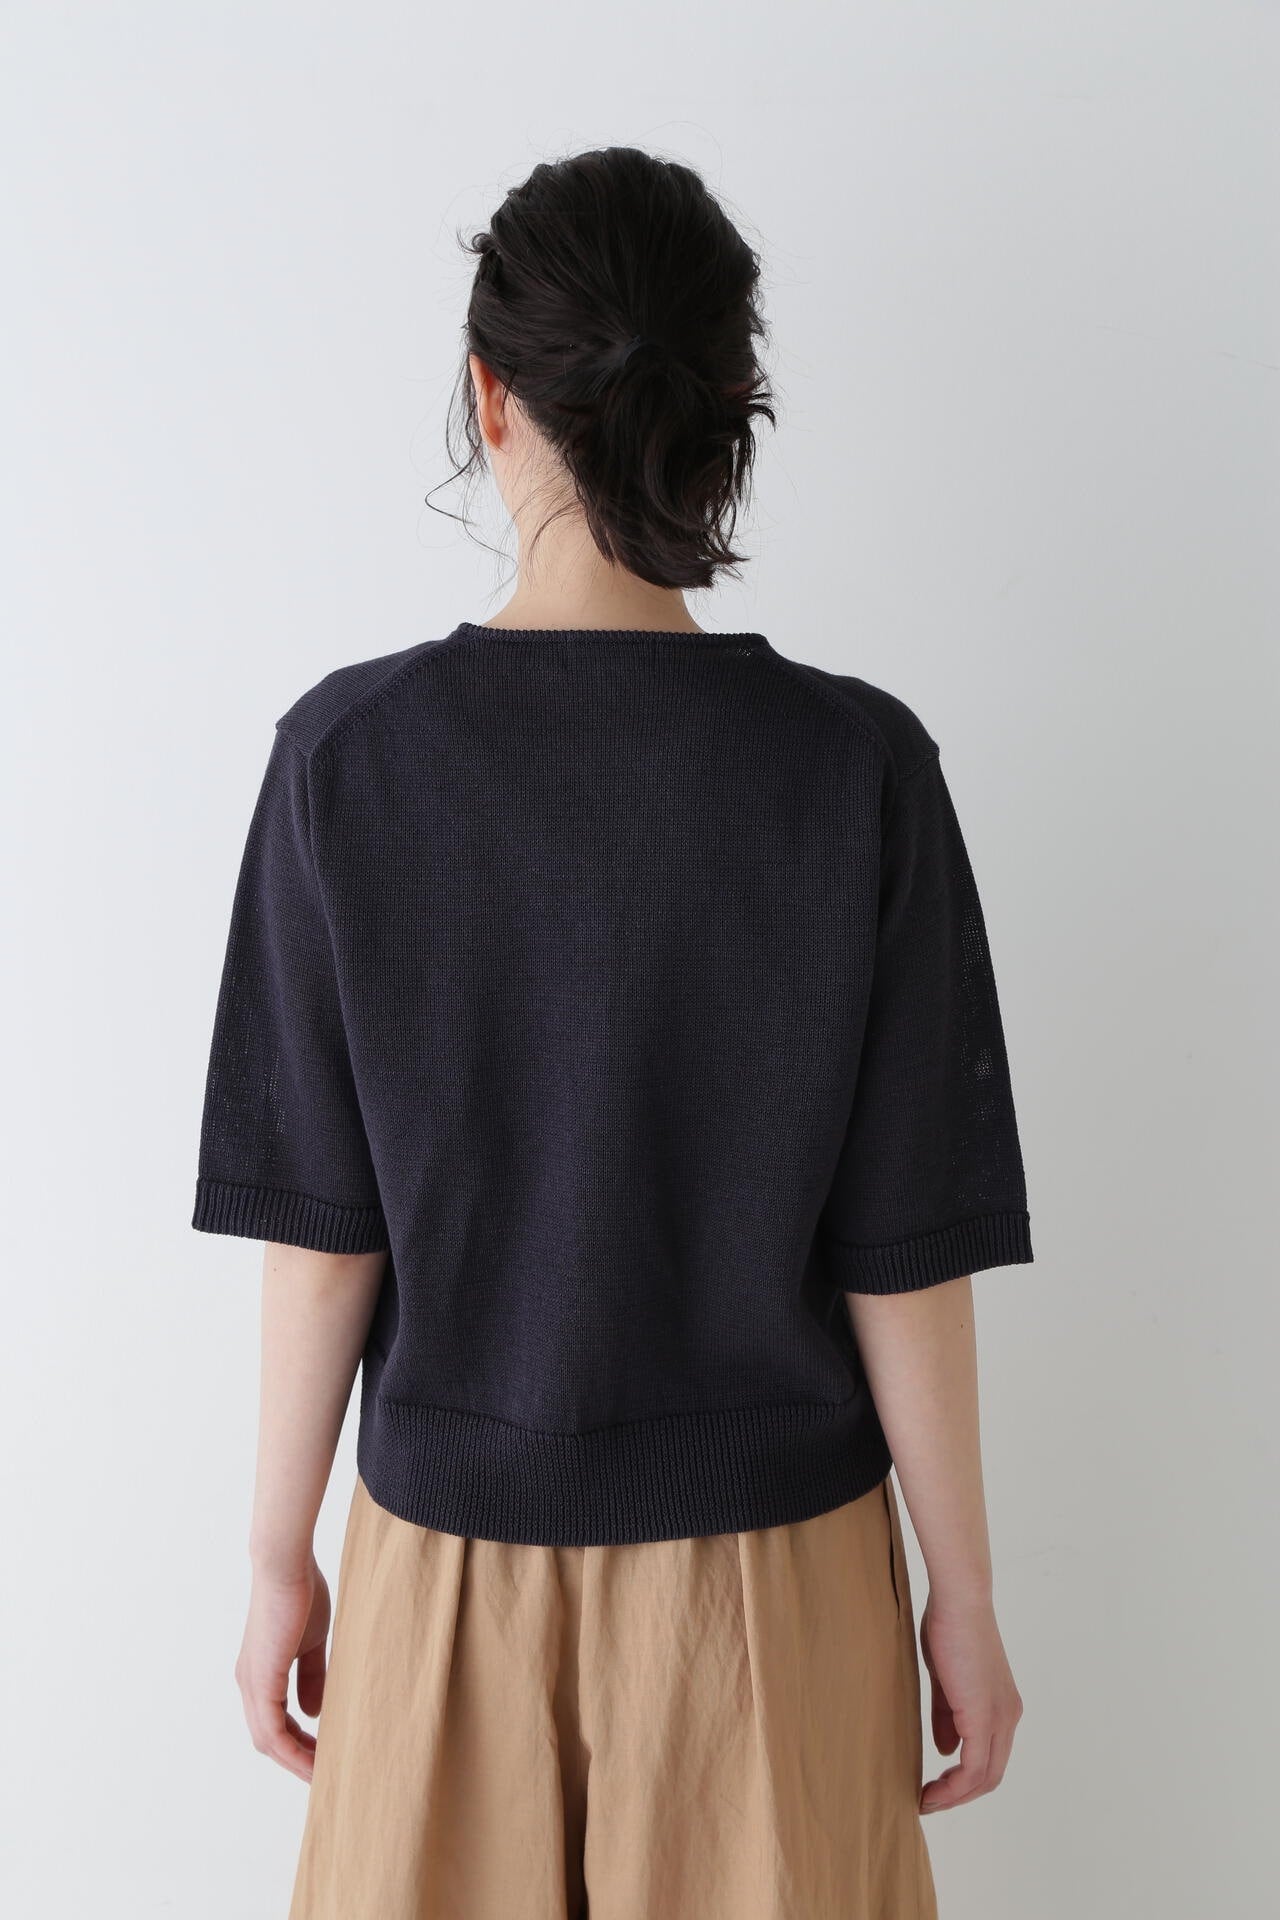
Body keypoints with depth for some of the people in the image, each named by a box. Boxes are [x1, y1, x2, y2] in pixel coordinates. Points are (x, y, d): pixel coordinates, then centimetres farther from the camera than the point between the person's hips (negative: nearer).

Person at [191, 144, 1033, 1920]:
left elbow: (322, 1228, -9)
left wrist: (281, 1555, 5)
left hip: (451, 1542, 1)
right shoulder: (857, 767, -15)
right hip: (770, 1559, 0)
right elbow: (903, 1254, -11)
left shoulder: (350, 754, -14)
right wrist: (964, 1595, 2)